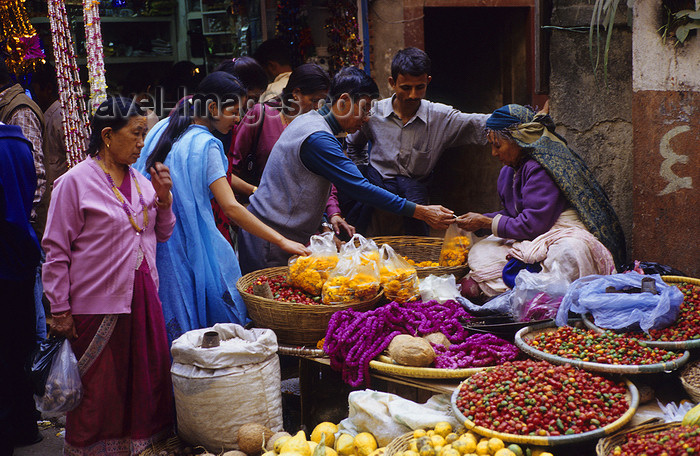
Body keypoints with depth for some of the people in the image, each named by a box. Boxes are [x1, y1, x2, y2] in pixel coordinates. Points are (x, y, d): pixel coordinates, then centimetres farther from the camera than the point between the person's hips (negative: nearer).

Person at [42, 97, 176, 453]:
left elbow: (162, 234, 17)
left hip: (144, 299, 6)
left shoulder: (141, 180, 9)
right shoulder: (75, 182, -9)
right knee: (100, 389, 4)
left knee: (148, 380, 12)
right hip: (98, 306, -6)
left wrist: (164, 198, -1)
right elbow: (56, 250, -9)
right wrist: (60, 310, -10)